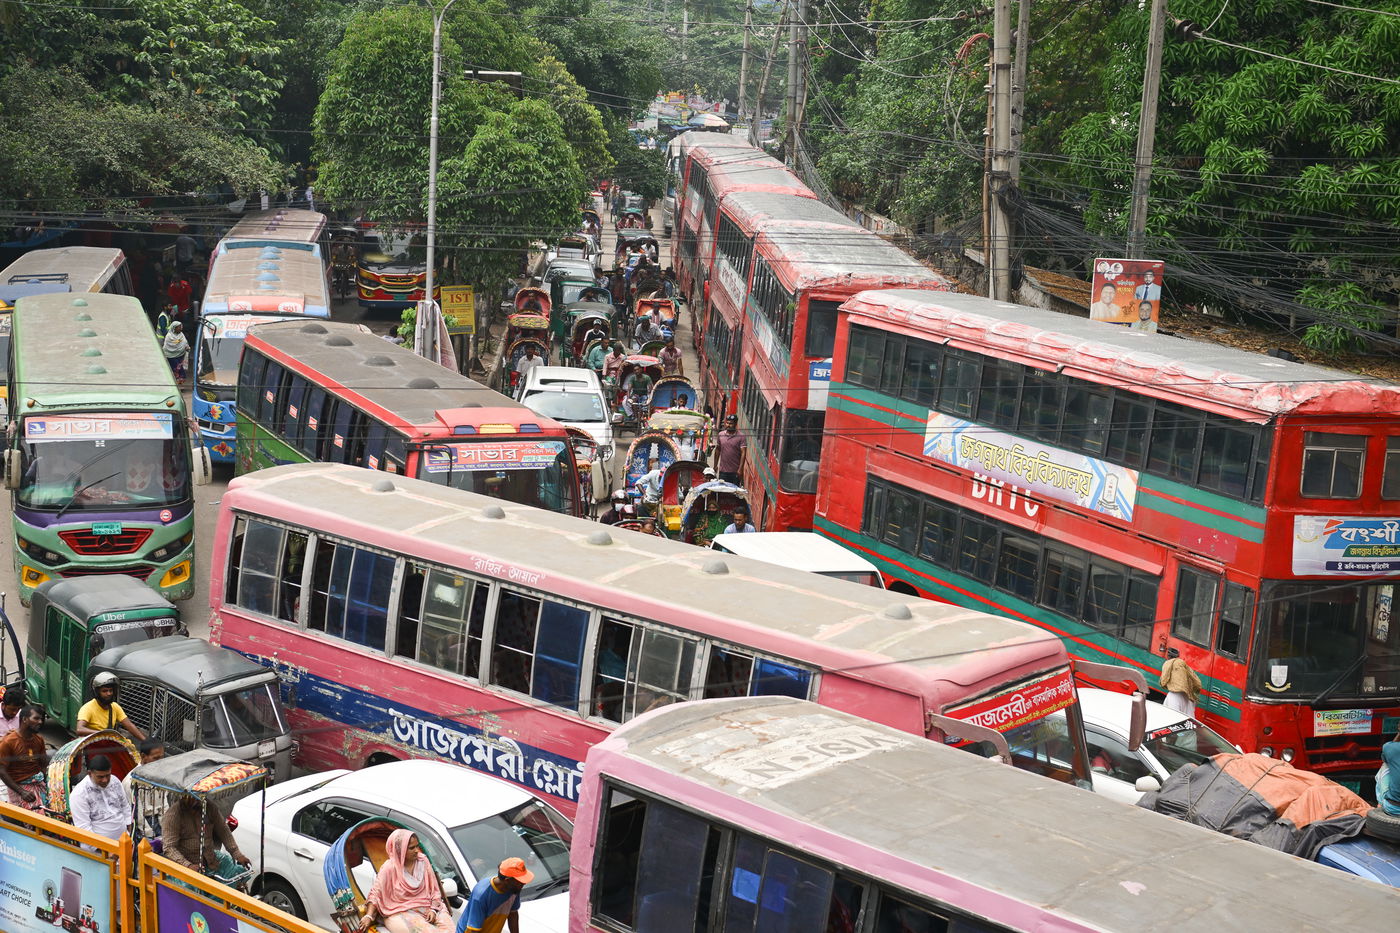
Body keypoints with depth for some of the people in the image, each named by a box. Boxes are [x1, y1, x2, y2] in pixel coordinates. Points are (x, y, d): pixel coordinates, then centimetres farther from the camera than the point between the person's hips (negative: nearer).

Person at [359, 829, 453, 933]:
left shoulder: (423, 861, 5)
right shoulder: (389, 868, -6)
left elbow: (434, 889, 10)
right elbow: (376, 892, -1)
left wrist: (433, 909, -4)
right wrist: (369, 916, -9)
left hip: (425, 909, 4)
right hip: (399, 912, -4)